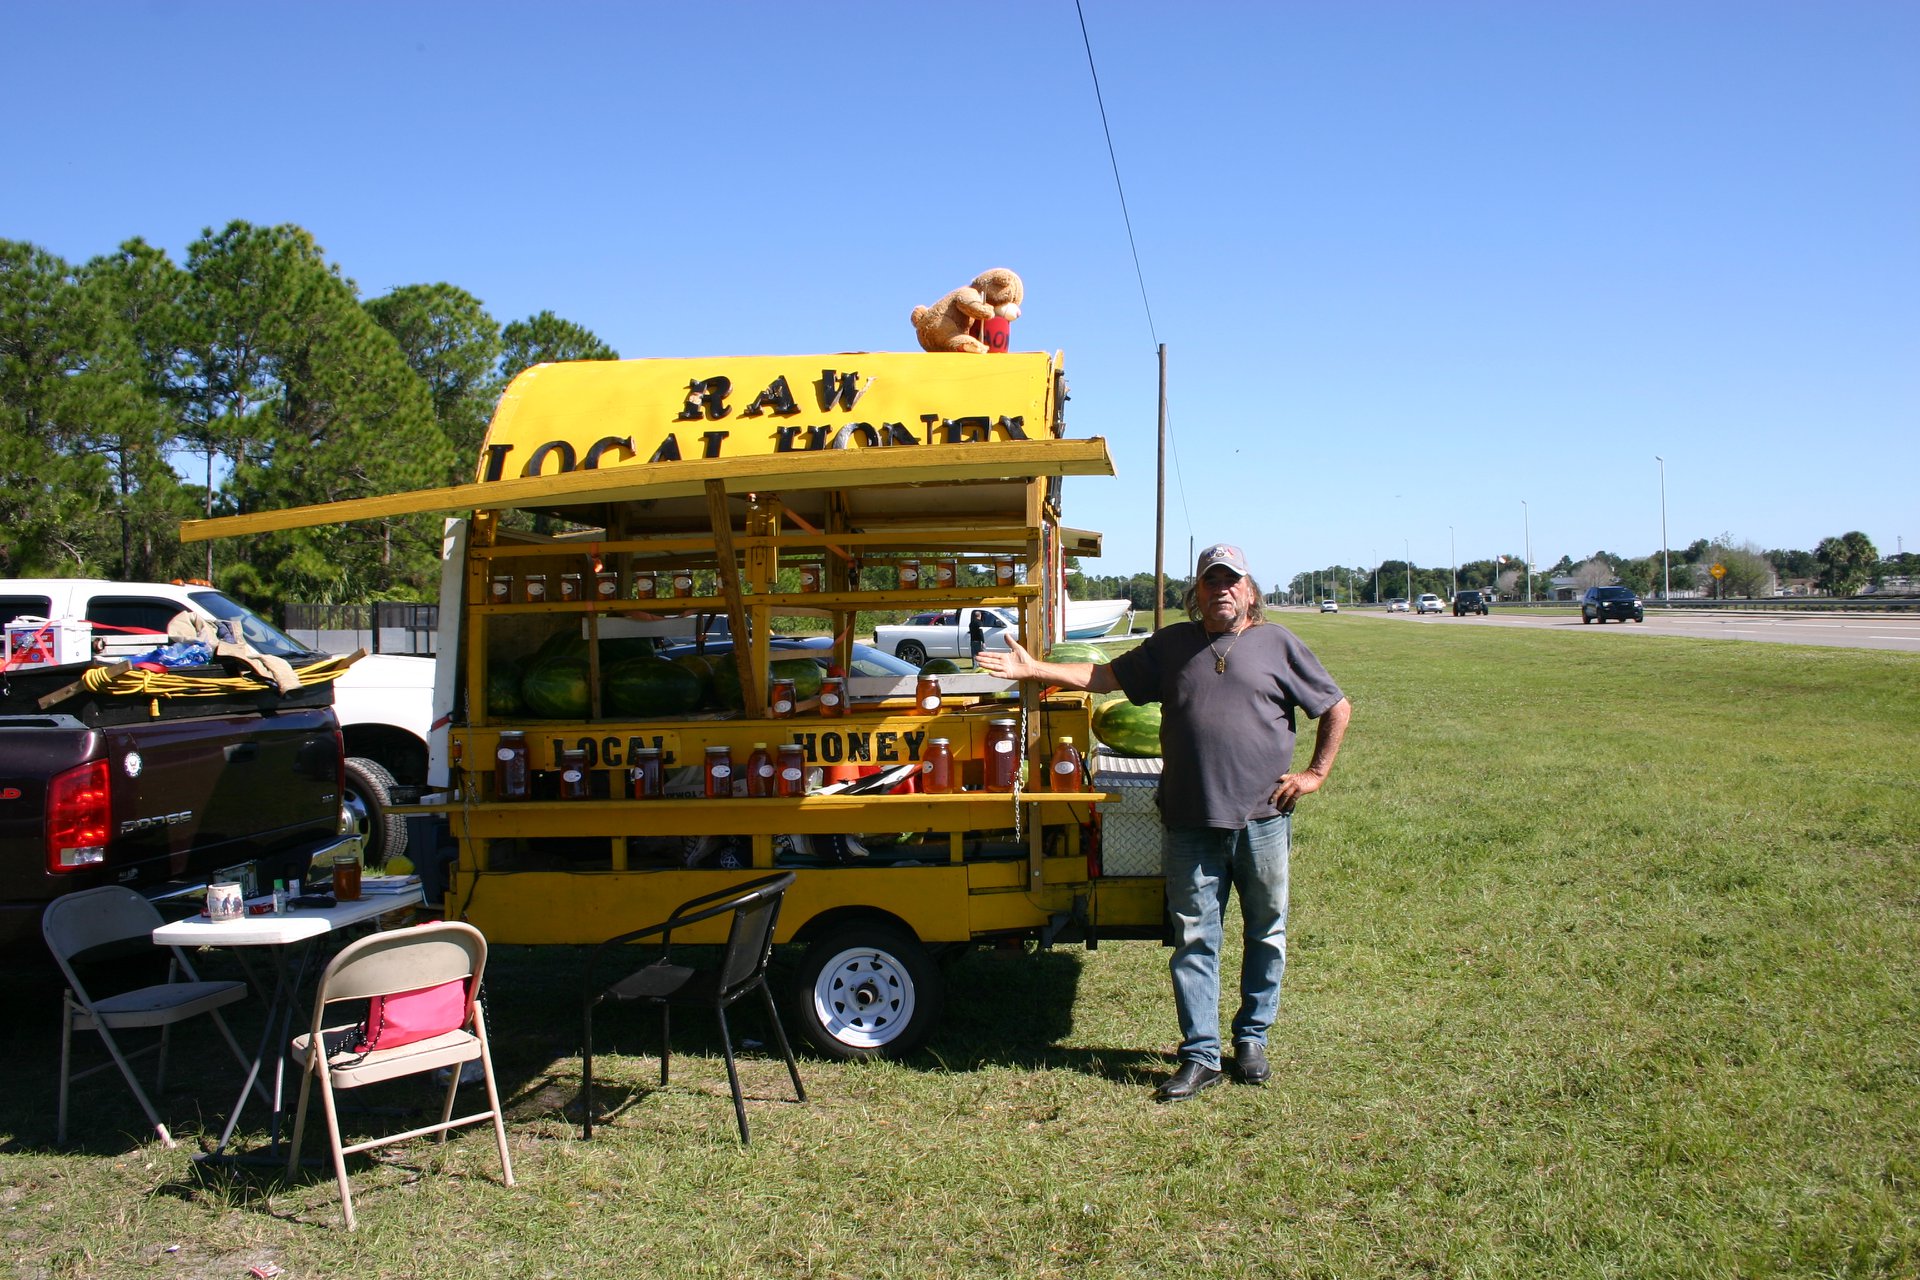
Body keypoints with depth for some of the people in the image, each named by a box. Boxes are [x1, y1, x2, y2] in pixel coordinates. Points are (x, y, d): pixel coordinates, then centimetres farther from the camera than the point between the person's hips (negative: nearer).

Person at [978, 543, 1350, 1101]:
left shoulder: (1278, 644, 3)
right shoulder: (1172, 644, 9)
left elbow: (1337, 708, 9)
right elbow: (1106, 675, 12)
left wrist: (1315, 773, 3)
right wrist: (1034, 669, 3)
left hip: (1263, 819, -1)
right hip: (1191, 824, 1)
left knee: (1266, 933, 10)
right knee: (1193, 940, 3)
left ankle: (1252, 1039, 28)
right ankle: (1200, 1056, 12)